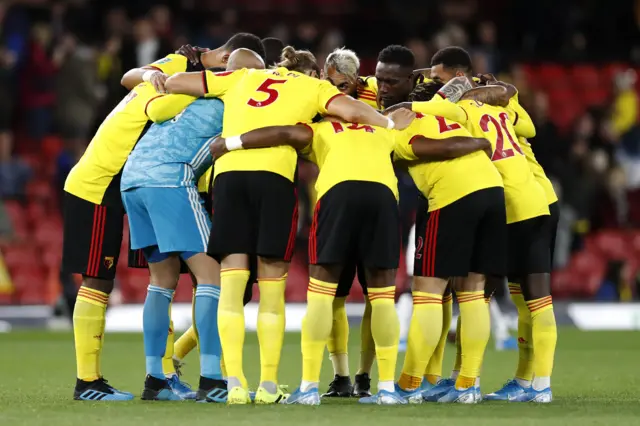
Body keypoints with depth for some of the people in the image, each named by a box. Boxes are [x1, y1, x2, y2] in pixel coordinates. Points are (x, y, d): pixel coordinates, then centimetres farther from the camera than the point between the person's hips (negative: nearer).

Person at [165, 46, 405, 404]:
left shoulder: (243, 78, 27)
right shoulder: (314, 87, 19)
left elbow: (173, 83, 27)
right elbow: (352, 112, 0)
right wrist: (390, 123, 14)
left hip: (228, 171, 3)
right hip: (274, 173, -2)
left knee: (232, 284, 3)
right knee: (272, 287, 5)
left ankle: (235, 384, -4)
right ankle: (269, 385, 6)